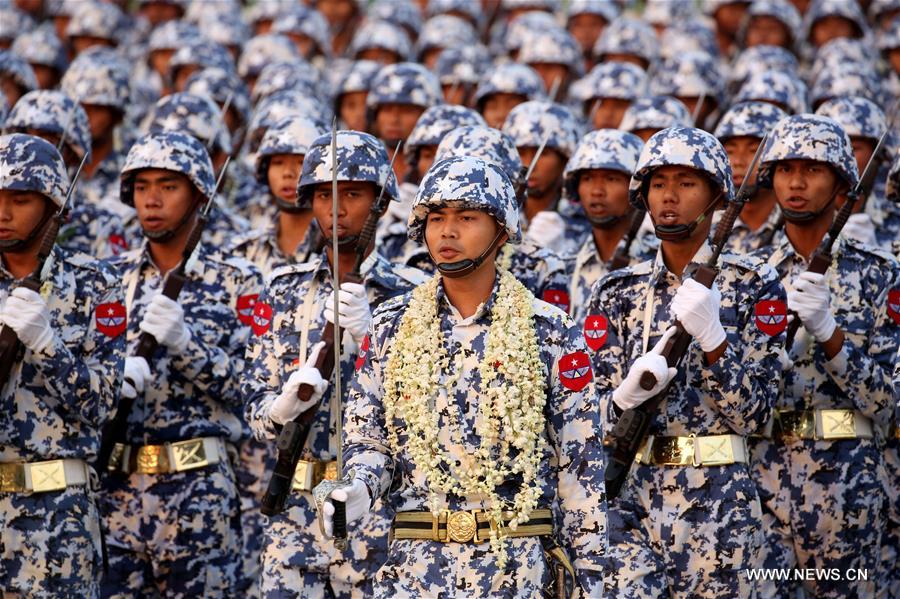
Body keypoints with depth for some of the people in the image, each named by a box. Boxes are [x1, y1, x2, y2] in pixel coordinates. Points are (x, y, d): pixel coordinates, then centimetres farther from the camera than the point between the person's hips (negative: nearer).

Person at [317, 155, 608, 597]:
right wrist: (357, 489, -12)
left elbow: (581, 460, 2)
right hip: (413, 561, 2)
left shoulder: (549, 332, 1)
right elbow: (366, 436, 10)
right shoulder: (391, 326, 8)